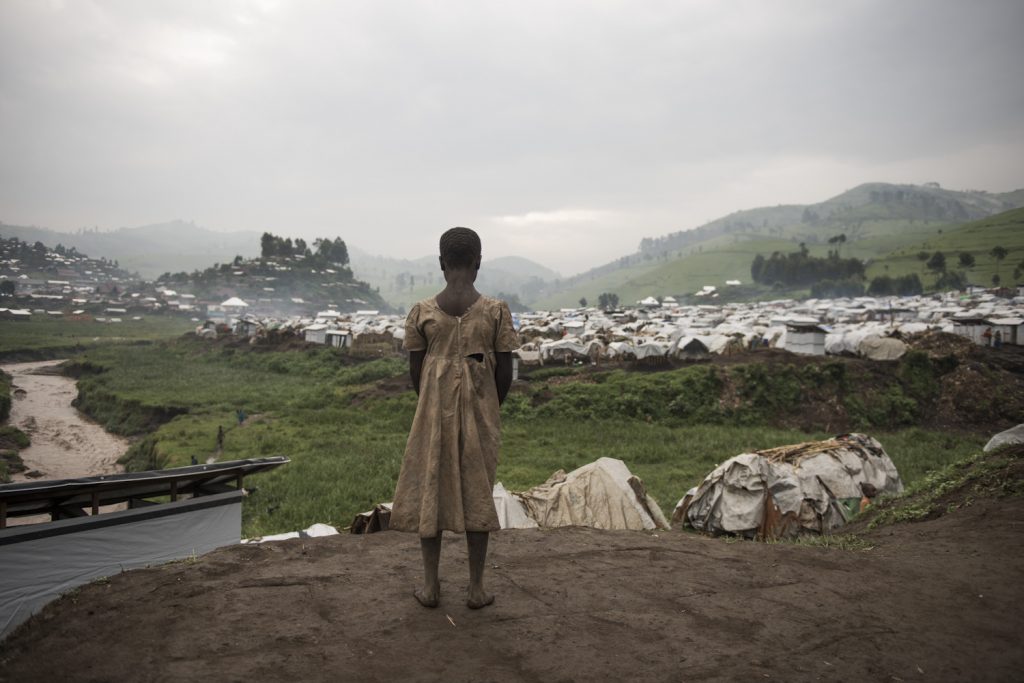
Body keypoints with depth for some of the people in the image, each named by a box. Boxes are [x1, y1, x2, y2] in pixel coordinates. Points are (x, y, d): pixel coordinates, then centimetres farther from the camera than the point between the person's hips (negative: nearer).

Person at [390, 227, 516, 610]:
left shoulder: (422, 312, -6)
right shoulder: (496, 311, -8)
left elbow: (415, 371, 0)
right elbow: (505, 372, -5)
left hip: (433, 414, 1)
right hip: (481, 415, 0)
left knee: (429, 493, 12)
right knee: (477, 496, 10)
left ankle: (430, 585, 19)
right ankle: (476, 588, 17)